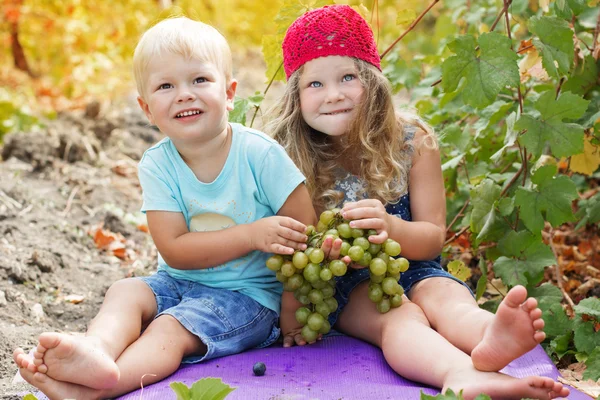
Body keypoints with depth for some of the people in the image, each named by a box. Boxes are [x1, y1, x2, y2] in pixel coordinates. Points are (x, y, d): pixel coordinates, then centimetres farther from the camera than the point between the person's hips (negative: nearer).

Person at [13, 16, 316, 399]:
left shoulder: (259, 153, -14)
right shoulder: (157, 164, -6)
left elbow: (306, 230, -12)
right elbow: (173, 249, -14)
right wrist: (253, 234, -25)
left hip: (249, 294, -4)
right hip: (180, 282, 5)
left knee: (171, 328, -25)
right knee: (125, 292, -19)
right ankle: (98, 350, -49)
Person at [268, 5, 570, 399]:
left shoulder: (413, 142, -3)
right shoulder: (290, 157, -6)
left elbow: (434, 238, -2)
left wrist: (391, 227, -25)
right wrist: (291, 315, -21)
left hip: (413, 271, 2)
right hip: (345, 283, -2)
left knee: (445, 296, -33)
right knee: (399, 317, -34)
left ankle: (490, 339, -69)